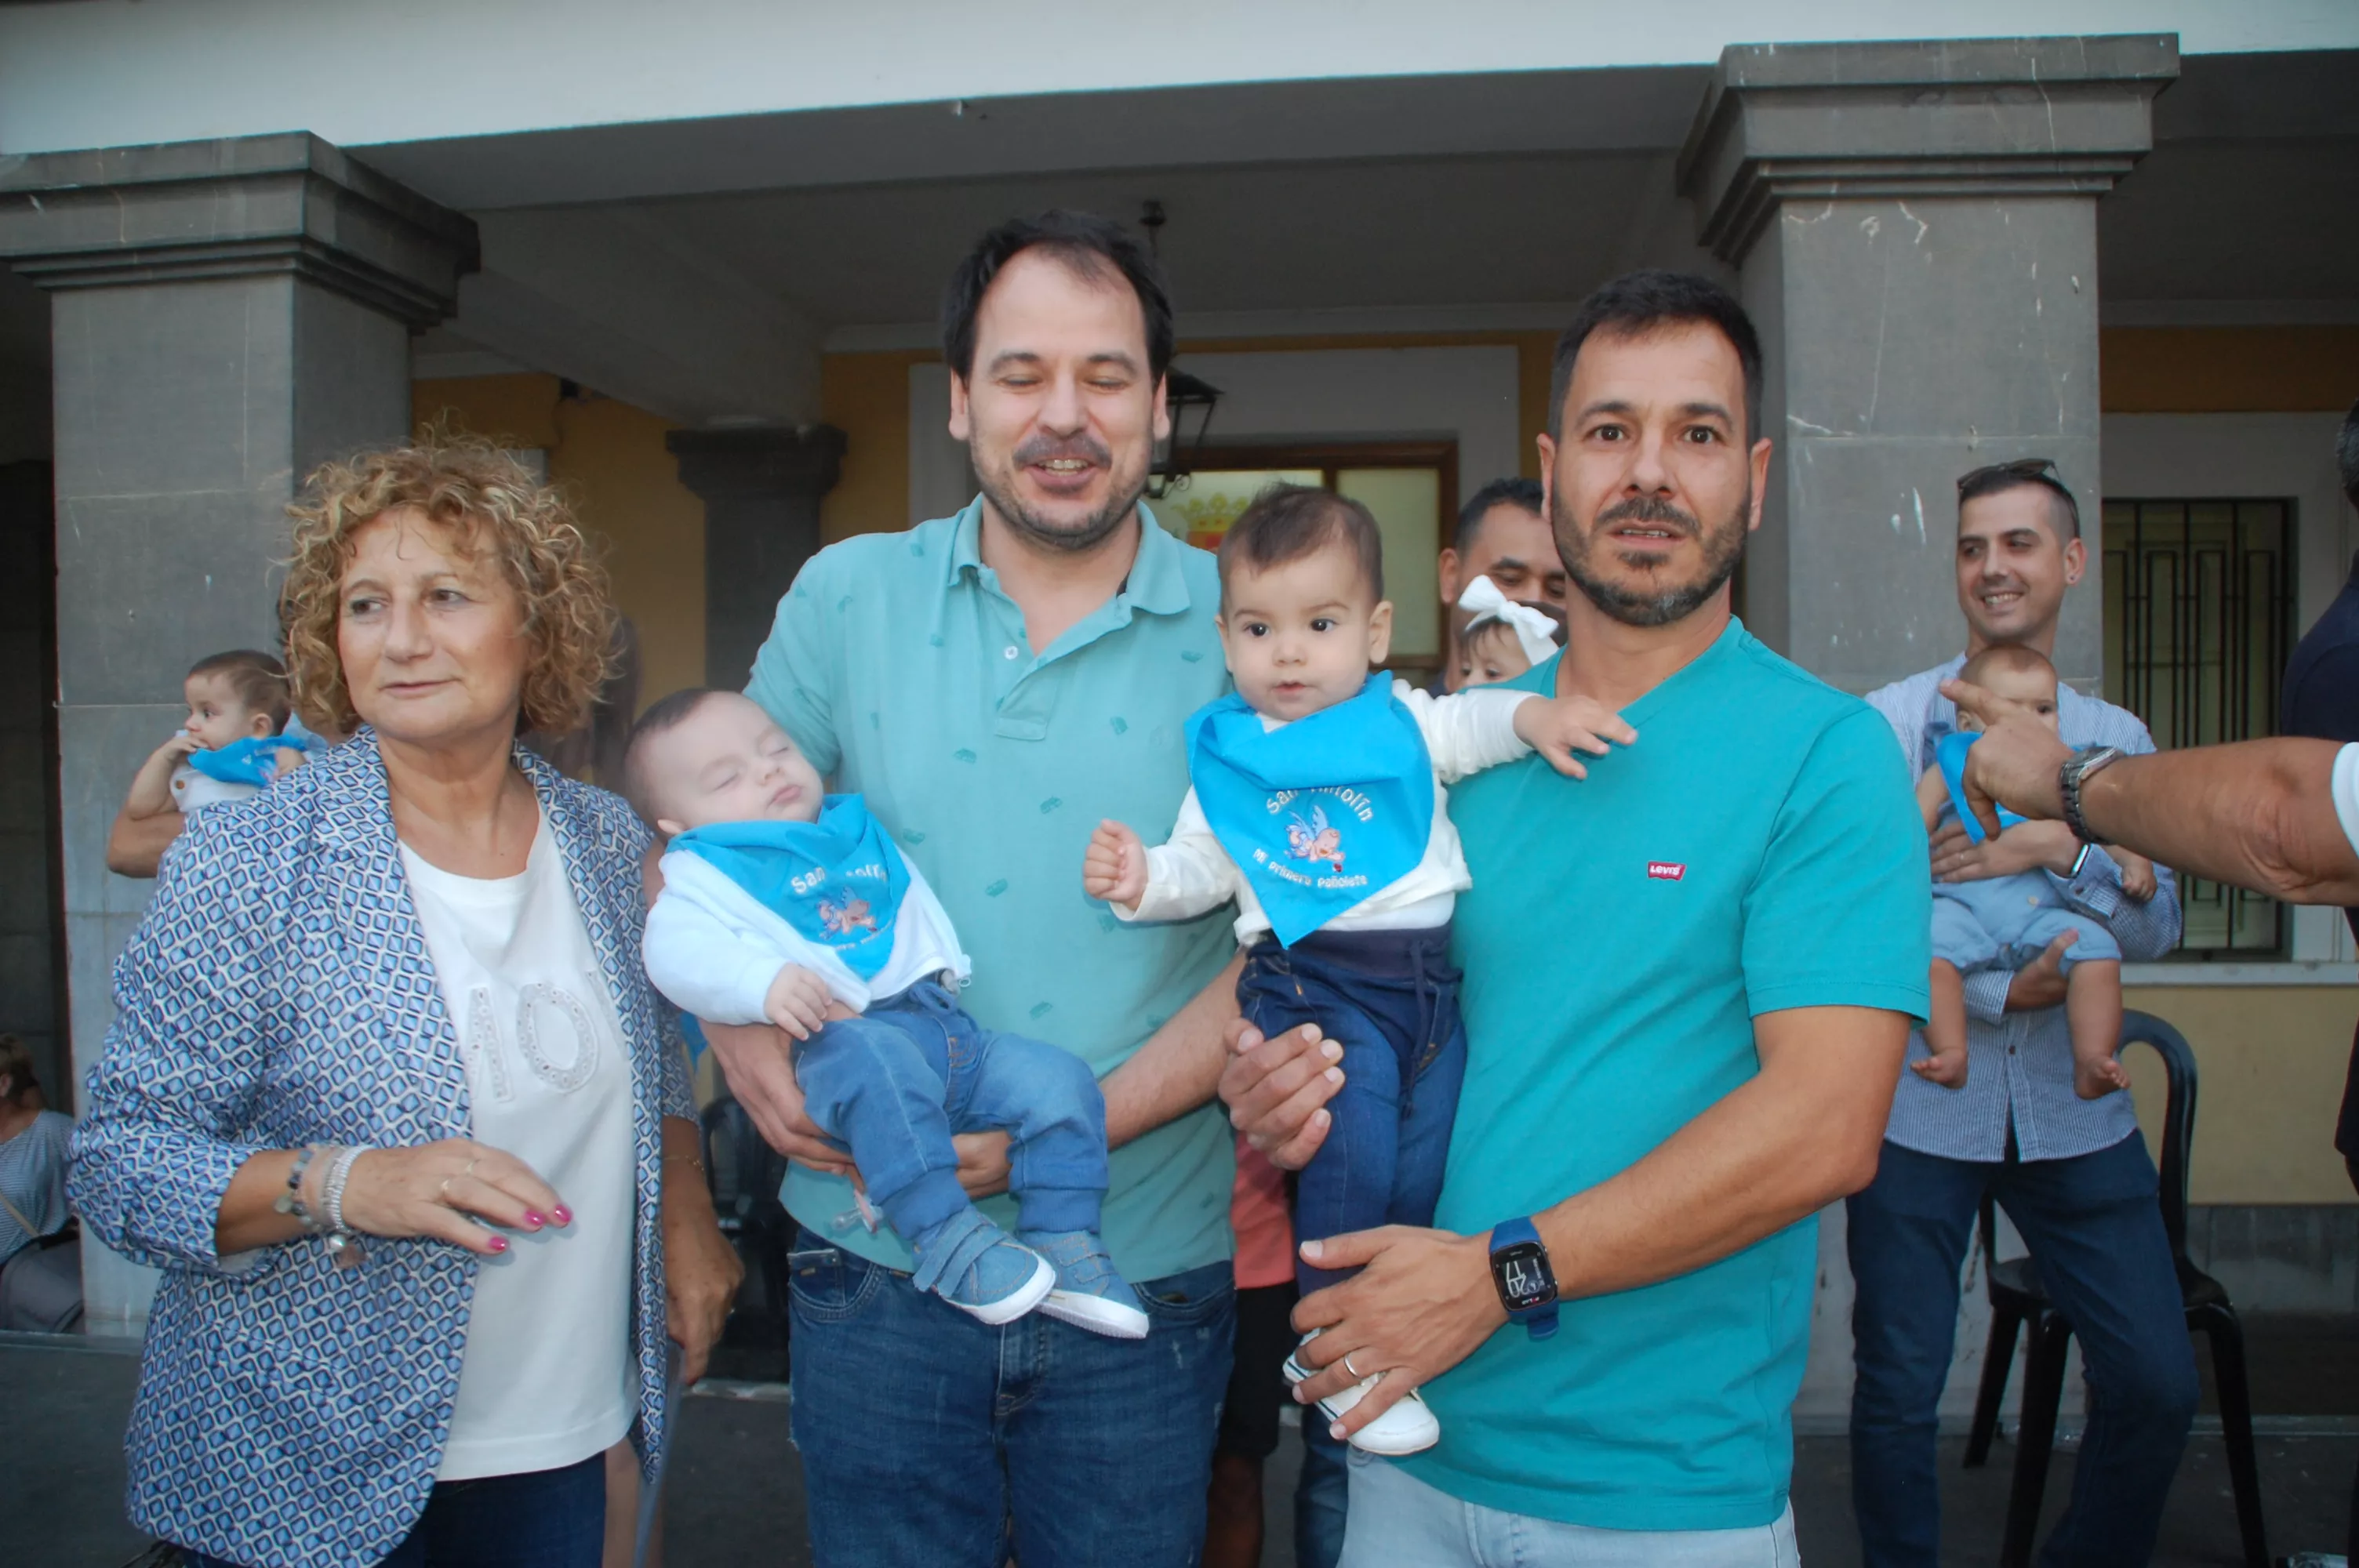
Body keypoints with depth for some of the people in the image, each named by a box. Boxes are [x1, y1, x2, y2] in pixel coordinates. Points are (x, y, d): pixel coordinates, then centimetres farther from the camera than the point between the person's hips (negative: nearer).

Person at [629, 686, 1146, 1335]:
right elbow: (676, 949, -11)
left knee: (1058, 1079, -10)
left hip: (944, 1021, 7)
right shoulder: (706, 870, 8)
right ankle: (947, 1240, -35)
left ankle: (1065, 1246, -4)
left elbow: (921, 900, 40)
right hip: (842, 1034, -6)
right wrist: (764, 982, -28)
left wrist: (947, 959, 25)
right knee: (876, 1062, -39)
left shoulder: (859, 830, 29)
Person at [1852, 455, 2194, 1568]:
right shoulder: (1886, 724, -3)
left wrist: (2057, 849, -17)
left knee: (2157, 1383, 5)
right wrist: (1994, 990, -15)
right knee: (1898, 1390, 4)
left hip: (2074, 1110, 3)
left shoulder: (2116, 741, 8)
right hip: (1920, 1108, -3)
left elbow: (2155, 930, 0)